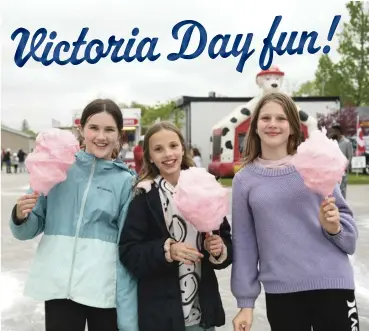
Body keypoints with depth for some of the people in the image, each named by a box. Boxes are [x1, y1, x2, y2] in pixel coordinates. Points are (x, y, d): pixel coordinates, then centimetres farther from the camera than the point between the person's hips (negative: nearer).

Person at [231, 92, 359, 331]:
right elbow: (244, 242, 3)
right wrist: (245, 302, 3)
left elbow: (345, 217, 7)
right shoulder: (244, 180, 2)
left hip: (332, 285, 0)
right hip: (280, 292, 1)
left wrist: (334, 227, -15)